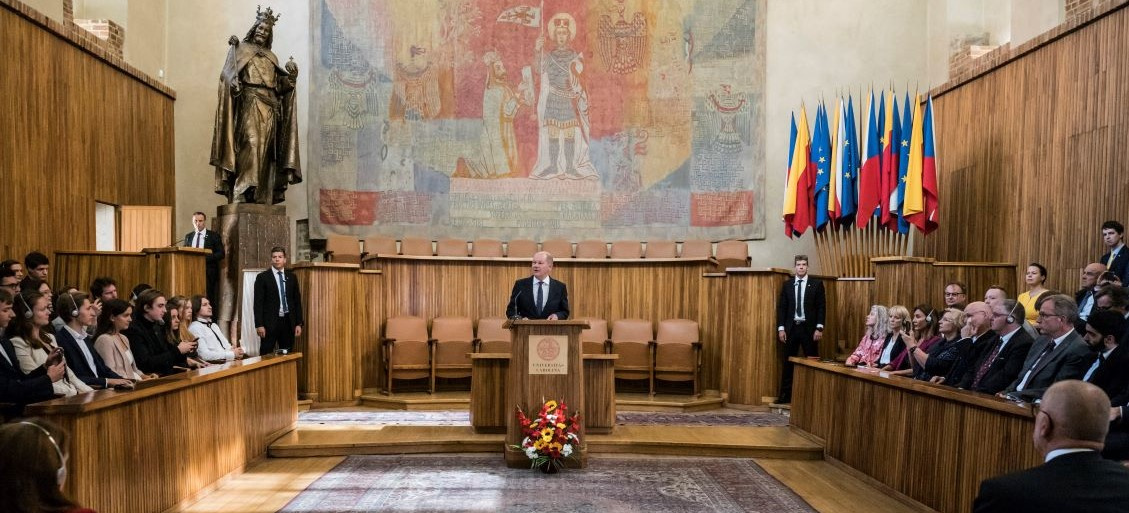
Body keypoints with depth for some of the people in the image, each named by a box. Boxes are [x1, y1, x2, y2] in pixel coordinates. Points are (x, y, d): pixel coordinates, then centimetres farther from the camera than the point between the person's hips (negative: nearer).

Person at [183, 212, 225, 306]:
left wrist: (205, 258, -16)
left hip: (208, 273, -3)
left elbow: (221, 254, -3)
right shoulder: (188, 236, 17)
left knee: (208, 299, -8)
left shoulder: (214, 236, 4)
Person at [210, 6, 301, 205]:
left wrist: (290, 77, -1)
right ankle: (242, 192, -28)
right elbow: (228, 74, 1)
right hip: (249, 104, -4)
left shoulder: (271, 57, 25)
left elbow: (279, 85, 17)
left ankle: (262, 196, -8)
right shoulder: (240, 49, 13)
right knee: (250, 143, -21)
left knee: (264, 148, -4)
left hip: (269, 108, 4)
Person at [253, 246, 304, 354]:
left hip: (288, 321, 3)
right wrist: (259, 325, -11)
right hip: (270, 322, -3)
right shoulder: (262, 277, -1)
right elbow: (258, 303, -4)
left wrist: (299, 323, 5)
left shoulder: (291, 277, 10)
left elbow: (297, 301, 10)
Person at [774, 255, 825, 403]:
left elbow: (822, 307, -2)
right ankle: (785, 396, 11)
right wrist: (781, 328, -1)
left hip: (809, 328, -2)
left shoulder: (816, 284, 1)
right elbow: (781, 307, 6)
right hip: (791, 327, 2)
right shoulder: (787, 284, 7)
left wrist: (819, 328, -10)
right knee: (787, 363, 5)